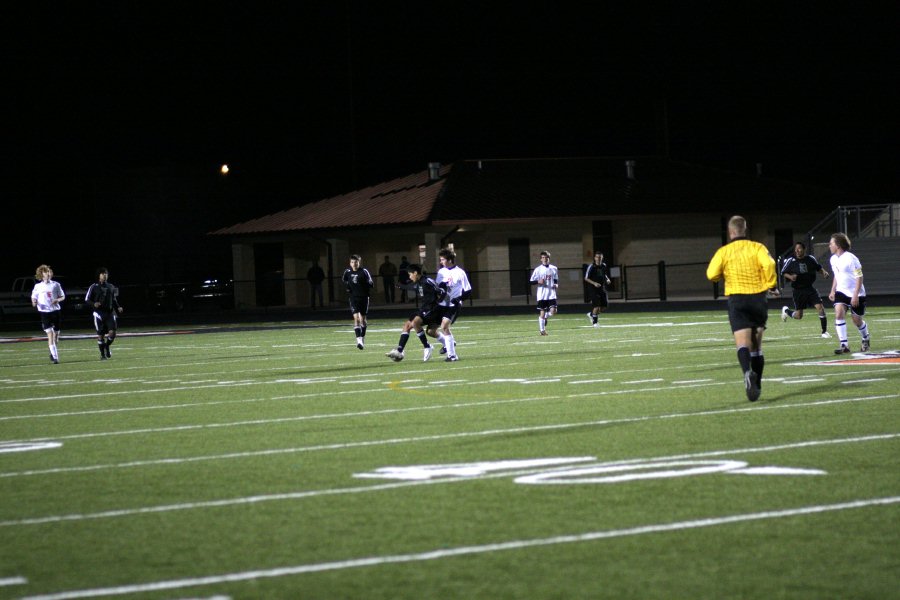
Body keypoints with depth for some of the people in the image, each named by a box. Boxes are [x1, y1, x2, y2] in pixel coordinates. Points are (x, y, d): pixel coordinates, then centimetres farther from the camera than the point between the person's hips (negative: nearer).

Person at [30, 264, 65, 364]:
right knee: (50, 334, -13)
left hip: (55, 311, 2)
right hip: (44, 312, -2)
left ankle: (53, 354, 27)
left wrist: (57, 300, -10)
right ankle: (55, 356, -16)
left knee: (56, 334, 7)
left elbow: (63, 297, 12)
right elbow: (34, 298, 11)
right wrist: (34, 302, -13)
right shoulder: (38, 286, 5)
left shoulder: (56, 285, 6)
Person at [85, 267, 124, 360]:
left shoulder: (111, 287, 14)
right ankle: (102, 354, 12)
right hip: (99, 313, -3)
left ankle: (107, 347, 16)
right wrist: (94, 304, -19)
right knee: (100, 335, -1)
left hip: (110, 313, 3)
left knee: (112, 332, -11)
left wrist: (118, 308, 6)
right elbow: (87, 300, 0)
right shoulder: (94, 287, 0)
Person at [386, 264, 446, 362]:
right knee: (407, 325, 7)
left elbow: (442, 292, -20)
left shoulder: (427, 282, -17)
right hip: (424, 310, 10)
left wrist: (436, 303, -12)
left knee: (415, 322, -29)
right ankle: (399, 351, 3)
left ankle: (427, 347, -18)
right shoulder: (419, 283, 13)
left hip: (432, 309, -10)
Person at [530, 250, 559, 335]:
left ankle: (544, 318, 24)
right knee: (542, 312, -3)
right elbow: (531, 282, 1)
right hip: (542, 294, -2)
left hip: (551, 294, 2)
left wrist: (556, 285, 0)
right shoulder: (538, 269, -1)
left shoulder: (554, 269, 8)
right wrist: (538, 281, -18)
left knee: (553, 311, -9)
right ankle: (542, 330, 7)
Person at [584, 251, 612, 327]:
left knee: (604, 306, 3)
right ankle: (594, 322, 4)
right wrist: (594, 283, -21)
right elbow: (586, 278, -8)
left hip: (602, 288, 6)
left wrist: (607, 279, 3)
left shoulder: (604, 266, 8)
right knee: (596, 306, -11)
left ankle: (591, 314, 26)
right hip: (594, 289, -6)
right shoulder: (591, 266, -10)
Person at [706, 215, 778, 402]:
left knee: (743, 344, -13)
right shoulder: (757, 247, 3)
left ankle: (748, 372, -41)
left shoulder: (724, 251, 3)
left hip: (737, 299, -2)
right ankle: (756, 385, 16)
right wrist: (771, 285, -1)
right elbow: (769, 264, -14)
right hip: (758, 298, 2)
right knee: (756, 346, 14)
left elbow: (711, 274, -5)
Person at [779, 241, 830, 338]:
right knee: (798, 316, 3)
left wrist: (824, 272, -2)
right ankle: (786, 310, 38)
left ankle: (824, 332, 0)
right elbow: (783, 272, 1)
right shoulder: (791, 261, -8)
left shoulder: (811, 259, -1)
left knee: (820, 307, -12)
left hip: (810, 288, 2)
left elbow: (818, 267, 17)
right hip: (798, 291, -2)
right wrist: (790, 276, -19)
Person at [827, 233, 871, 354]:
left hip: (856, 294, -6)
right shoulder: (833, 259, 4)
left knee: (857, 321, 5)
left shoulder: (850, 258, -19)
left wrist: (855, 295, -22)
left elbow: (859, 277, -18)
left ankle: (865, 341, 36)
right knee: (838, 313, -18)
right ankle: (844, 345, -19)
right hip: (841, 292, 6)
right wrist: (833, 291, 11)